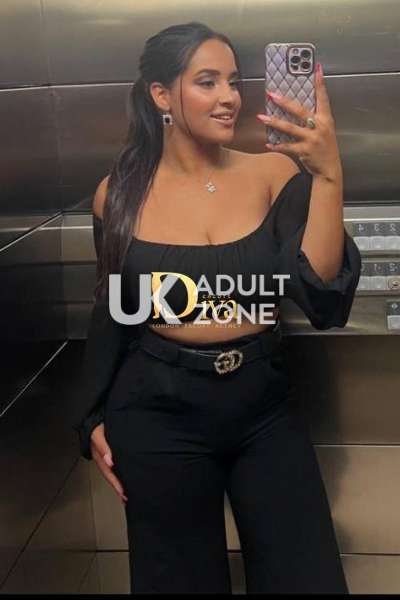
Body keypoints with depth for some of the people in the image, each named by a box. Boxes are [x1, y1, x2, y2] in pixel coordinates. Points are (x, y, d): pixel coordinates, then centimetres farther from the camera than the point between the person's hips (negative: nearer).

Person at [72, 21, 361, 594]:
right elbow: (110, 315, 7)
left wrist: (328, 174, -28)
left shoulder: (272, 173, -6)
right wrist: (95, 419, 8)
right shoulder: (120, 194, -3)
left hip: (264, 404, 1)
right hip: (159, 411, 0)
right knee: (178, 579, 16)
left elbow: (320, 292, -17)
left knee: (307, 578, 11)